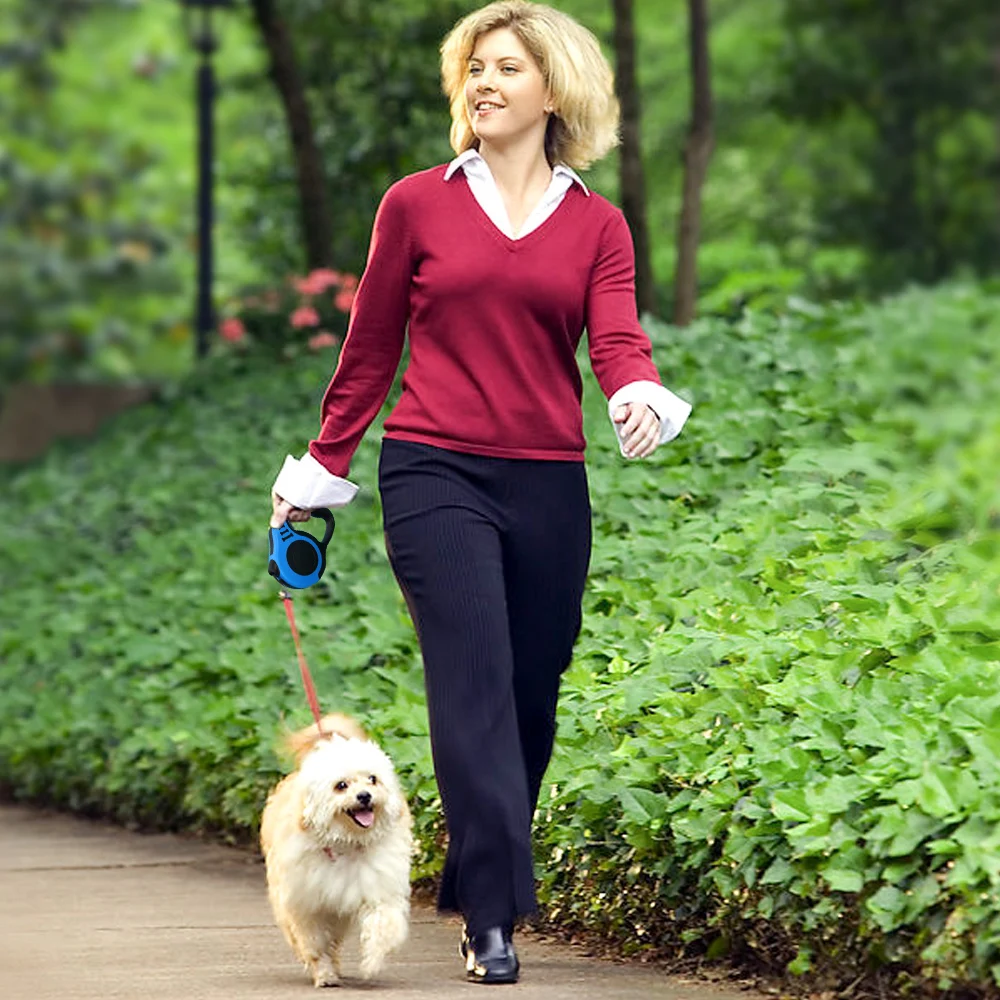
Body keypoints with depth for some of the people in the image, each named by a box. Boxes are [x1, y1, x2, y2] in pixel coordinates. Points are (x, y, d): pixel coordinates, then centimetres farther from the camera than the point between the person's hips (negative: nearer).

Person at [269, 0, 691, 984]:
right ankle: (493, 919, -16)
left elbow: (616, 338, -6)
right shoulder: (416, 204, 5)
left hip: (549, 488, 3)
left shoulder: (596, 225, 9)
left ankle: (477, 888, 25)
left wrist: (640, 395, -29)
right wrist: (321, 468, 14)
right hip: (435, 475, -2)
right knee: (474, 685, -15)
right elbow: (370, 348, 12)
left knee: (531, 700, 6)